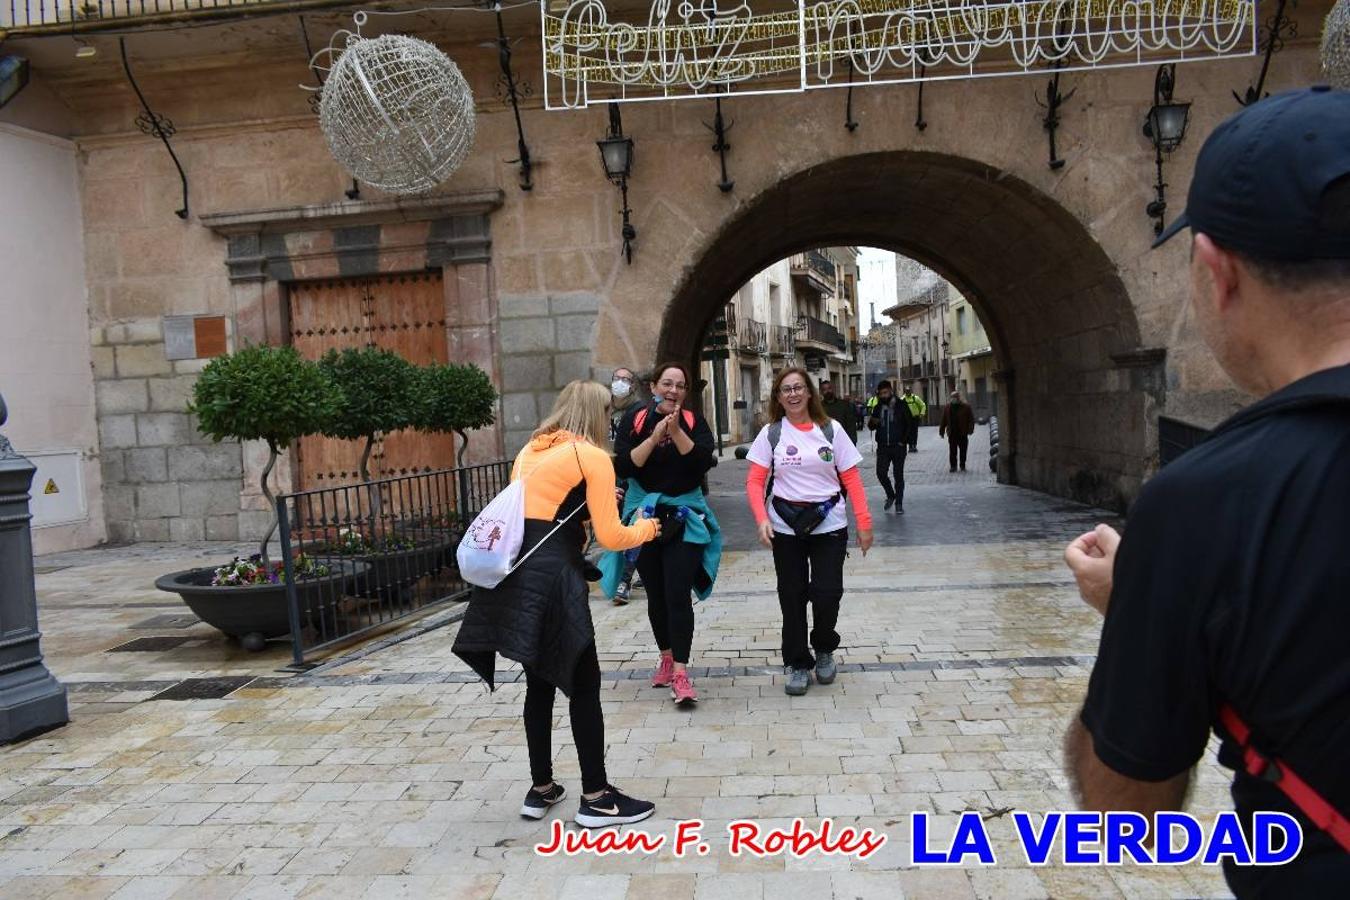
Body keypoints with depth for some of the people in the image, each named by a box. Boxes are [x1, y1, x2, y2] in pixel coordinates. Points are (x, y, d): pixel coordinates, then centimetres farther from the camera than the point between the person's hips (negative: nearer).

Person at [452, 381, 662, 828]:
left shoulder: (530, 451, 18)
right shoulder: (593, 457, -3)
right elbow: (611, 537, -6)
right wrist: (646, 528, 14)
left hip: (512, 573, 8)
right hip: (550, 578, -8)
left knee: (539, 683, 17)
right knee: (584, 686, 3)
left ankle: (541, 789, 26)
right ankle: (596, 797, 11)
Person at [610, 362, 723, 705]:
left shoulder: (694, 421, 0)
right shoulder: (635, 420, 0)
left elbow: (703, 461, -15)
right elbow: (623, 466, -11)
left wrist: (676, 431, -23)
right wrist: (654, 437, -20)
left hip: (684, 516, -1)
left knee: (678, 594, -10)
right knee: (655, 593, 12)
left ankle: (680, 671, -10)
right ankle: (666, 657, 30)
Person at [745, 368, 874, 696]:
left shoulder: (831, 429, 2)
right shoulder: (771, 434, 1)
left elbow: (851, 479, 1)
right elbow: (755, 481, -1)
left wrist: (864, 523, -4)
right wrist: (762, 519, -16)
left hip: (829, 524, 0)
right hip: (786, 527, 0)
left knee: (827, 593, -5)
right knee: (792, 597, 5)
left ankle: (824, 649, 24)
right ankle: (797, 664, 20)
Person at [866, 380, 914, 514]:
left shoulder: (901, 405, -4)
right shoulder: (878, 407, 6)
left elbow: (910, 424, -4)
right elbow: (872, 427, 10)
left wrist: (904, 441, -10)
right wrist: (872, 422, -14)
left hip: (898, 446, -3)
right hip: (883, 447, 3)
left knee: (898, 475, 2)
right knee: (881, 473, -4)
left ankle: (899, 503, 12)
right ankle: (890, 495, 21)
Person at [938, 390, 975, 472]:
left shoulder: (966, 406, -1)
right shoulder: (947, 407, 6)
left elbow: (971, 419, -1)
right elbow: (943, 420, 10)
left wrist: (970, 429, -10)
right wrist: (941, 431, 8)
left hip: (962, 433, -2)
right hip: (952, 434, 2)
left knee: (963, 451, 5)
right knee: (952, 451, 0)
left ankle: (963, 466, 16)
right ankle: (953, 466, 7)